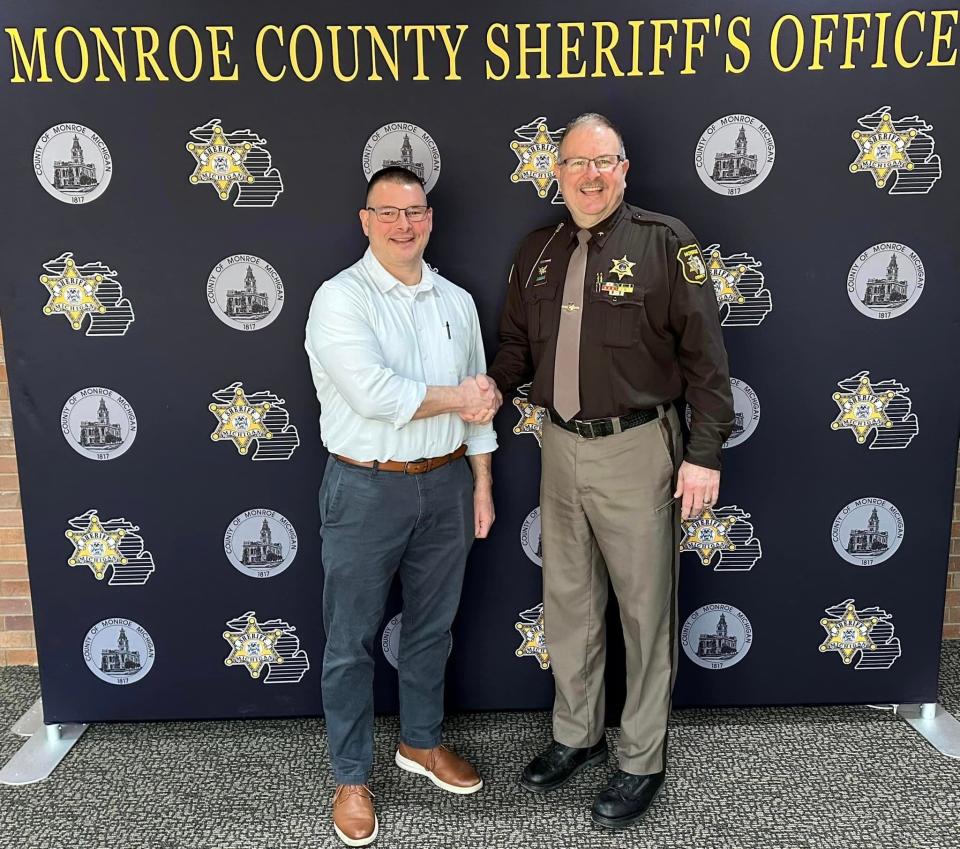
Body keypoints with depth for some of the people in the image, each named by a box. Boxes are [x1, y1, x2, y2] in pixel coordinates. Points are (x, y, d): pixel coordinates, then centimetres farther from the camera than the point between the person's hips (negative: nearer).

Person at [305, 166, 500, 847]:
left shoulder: (456, 301, 7)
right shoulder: (340, 299, -10)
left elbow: (480, 402, 11)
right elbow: (374, 394, -24)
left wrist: (481, 484, 10)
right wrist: (456, 398, -12)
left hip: (446, 484, 5)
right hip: (367, 490, -5)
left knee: (432, 626, 18)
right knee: (352, 640, 7)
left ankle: (422, 743, 39)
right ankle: (352, 777, 26)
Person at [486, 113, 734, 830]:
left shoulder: (665, 242, -7)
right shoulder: (537, 252, 8)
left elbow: (704, 352, -9)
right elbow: (518, 342, 15)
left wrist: (705, 452, -12)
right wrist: (490, 387, -6)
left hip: (637, 450, -5)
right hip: (561, 449, 5)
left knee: (646, 610, 7)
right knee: (567, 602, 16)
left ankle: (643, 761, 26)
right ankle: (577, 736, 37)